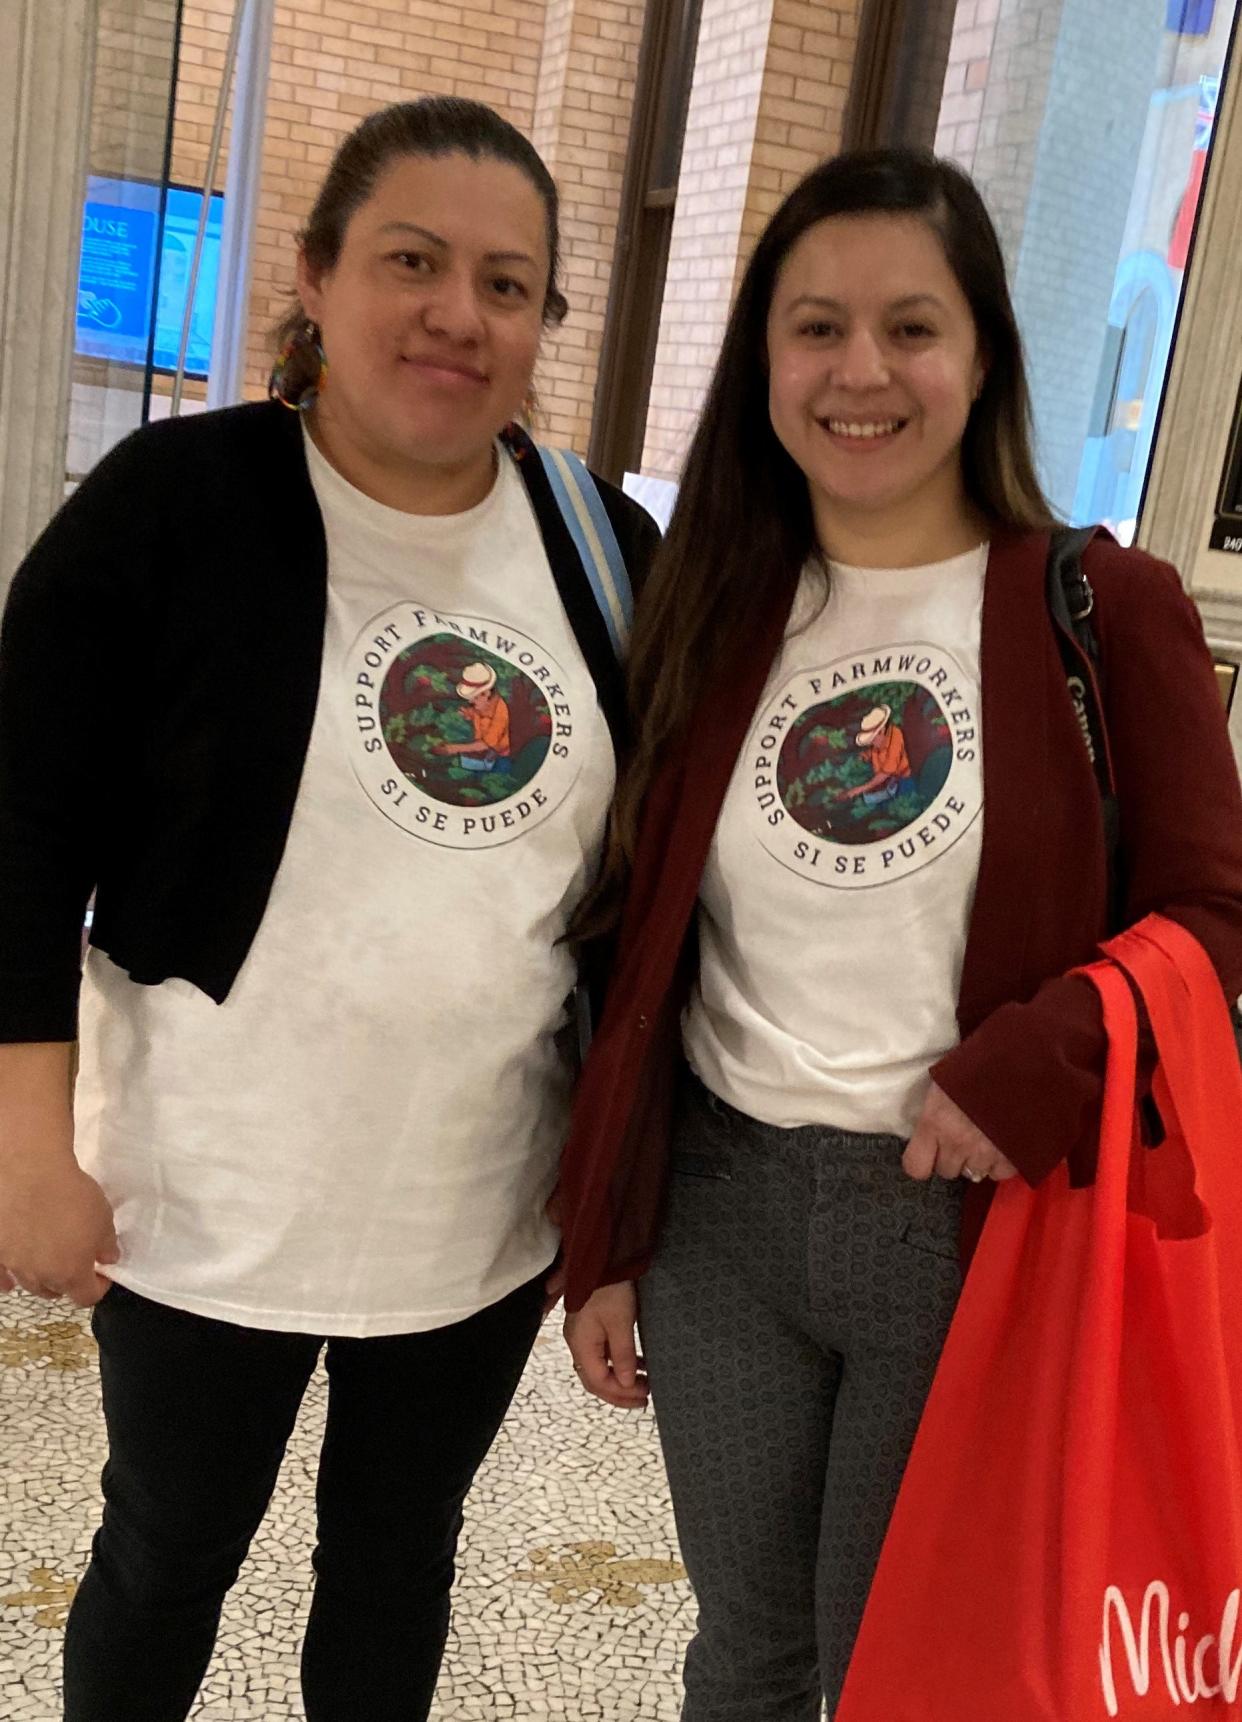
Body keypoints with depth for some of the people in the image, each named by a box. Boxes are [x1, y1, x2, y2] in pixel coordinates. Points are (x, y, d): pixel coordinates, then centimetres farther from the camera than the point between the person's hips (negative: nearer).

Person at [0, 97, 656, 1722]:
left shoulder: (606, 544, -1)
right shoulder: (172, 502, -11)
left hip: (487, 1205, 3)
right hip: (212, 1201, -3)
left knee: (401, 1552, 23)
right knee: (167, 1558, 19)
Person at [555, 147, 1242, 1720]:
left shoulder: (1108, 612, -7)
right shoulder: (712, 612, 3)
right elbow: (638, 949, 6)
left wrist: (1028, 1071, -22)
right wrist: (600, 1242, 7)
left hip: (970, 1224, -3)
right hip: (717, 1207, 3)